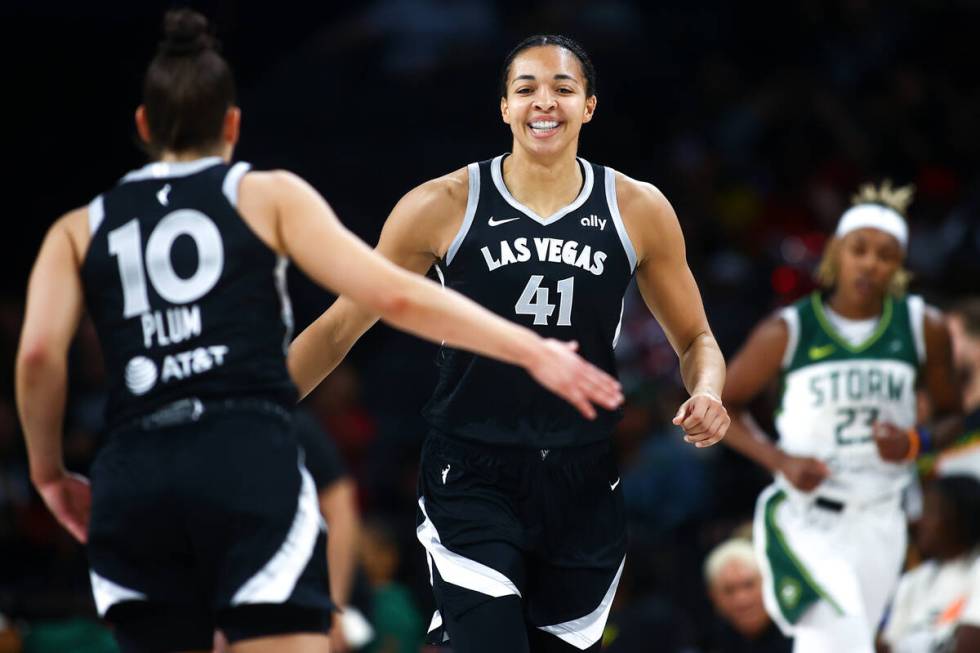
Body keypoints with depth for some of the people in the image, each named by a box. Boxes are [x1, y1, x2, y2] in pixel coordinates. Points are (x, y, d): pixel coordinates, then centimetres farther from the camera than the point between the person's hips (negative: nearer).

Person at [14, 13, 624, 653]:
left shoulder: (80, 231, 19)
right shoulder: (267, 195, 14)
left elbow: (39, 353, 2)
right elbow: (392, 293, 3)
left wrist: (50, 473, 16)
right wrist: (533, 351, 6)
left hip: (132, 480, 3)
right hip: (250, 463, -3)